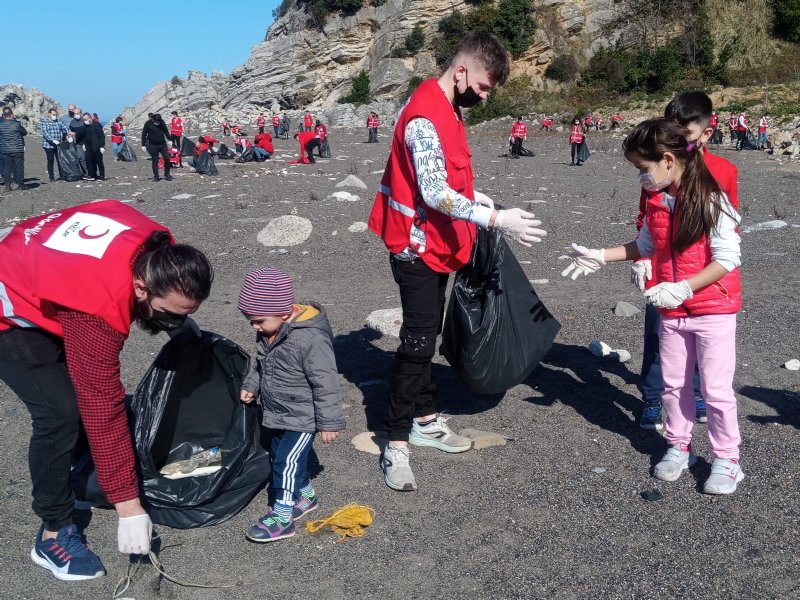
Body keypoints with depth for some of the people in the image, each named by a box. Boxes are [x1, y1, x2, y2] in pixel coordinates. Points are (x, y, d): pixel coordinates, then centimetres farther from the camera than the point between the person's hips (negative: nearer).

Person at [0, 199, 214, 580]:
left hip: (39, 276, 8)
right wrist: (128, 506, -32)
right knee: (61, 412, -17)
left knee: (90, 389, 10)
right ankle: (53, 535, -3)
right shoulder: (99, 311, -40)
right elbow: (102, 408, -37)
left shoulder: (158, 251, -20)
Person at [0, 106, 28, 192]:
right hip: (18, 150, -3)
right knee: (19, 167, 6)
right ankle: (20, 185, 10)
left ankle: (7, 186, 6)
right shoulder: (17, 124, -13)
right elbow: (25, 132, -1)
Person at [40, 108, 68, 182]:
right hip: (48, 145, -3)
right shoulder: (43, 122, -4)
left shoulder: (59, 121, 9)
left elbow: (65, 128, 4)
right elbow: (45, 133, -15)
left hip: (58, 145, 3)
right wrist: (53, 140, -26)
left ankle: (62, 176, 11)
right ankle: (51, 177, 6)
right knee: (50, 161, 1)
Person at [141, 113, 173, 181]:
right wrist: (143, 145, -7)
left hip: (162, 144, 3)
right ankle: (156, 176, 12)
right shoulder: (148, 124, -11)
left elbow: (166, 131, 13)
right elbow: (144, 135, -5)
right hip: (153, 145, -3)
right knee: (155, 161, 2)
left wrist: (169, 140, 10)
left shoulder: (162, 122, -1)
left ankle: (167, 174, 16)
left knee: (167, 158, -1)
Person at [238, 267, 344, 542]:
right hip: (276, 415, 9)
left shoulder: (311, 339, -30)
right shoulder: (269, 332, -3)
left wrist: (329, 422, -20)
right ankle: (305, 495, 39)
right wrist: (251, 385, 11)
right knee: (278, 457, 19)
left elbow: (326, 384, -24)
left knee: (287, 462, -6)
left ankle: (282, 517, 8)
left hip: (302, 418, -9)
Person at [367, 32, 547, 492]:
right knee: (417, 342, -8)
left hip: (437, 245, 10)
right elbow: (434, 193, -29)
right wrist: (495, 220, -31)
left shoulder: (449, 109, 10)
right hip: (418, 247, -10)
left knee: (428, 336, 16)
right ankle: (397, 445, 1)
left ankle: (425, 420, 28)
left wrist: (474, 196, 7)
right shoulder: (425, 117, -22)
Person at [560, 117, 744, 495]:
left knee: (716, 389, 2)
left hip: (714, 311, -6)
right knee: (673, 384, 14)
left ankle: (726, 460, 18)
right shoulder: (657, 202, 2)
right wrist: (600, 257, 10)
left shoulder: (711, 201, -18)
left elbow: (728, 258, -20)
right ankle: (678, 448, 31)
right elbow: (646, 245, 16)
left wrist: (682, 288, -26)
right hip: (672, 312, 6)